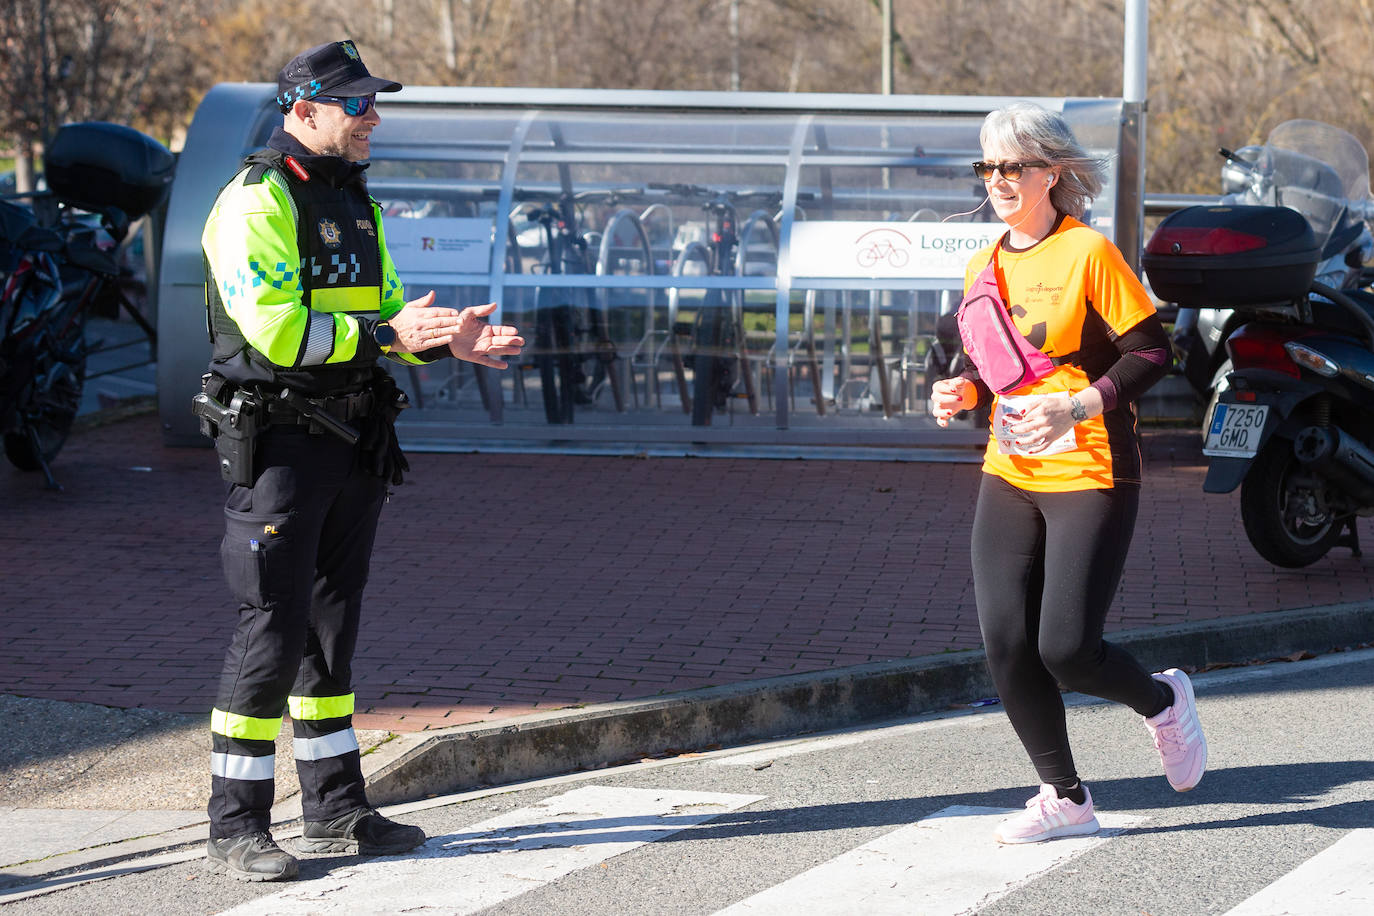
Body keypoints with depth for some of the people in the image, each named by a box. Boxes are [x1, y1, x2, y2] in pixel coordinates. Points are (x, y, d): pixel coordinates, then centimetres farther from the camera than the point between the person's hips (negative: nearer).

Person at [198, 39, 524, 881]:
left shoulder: (354, 203, 15)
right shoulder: (255, 203, -13)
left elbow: (386, 309, 21)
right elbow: (274, 328, -23)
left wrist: (446, 341, 2)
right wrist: (385, 334, -27)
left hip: (353, 444, 8)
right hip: (278, 441, -8)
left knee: (332, 624, 12)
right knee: (273, 630, -7)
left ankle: (335, 811, 19)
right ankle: (237, 825, 0)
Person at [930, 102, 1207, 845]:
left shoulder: (1088, 253, -11)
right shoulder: (984, 267, 10)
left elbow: (1150, 351, -11)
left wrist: (1078, 407, -23)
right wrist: (965, 390, 0)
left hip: (1090, 476, -6)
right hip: (1008, 476, 6)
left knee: (1066, 650, -11)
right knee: (1005, 644, -2)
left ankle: (1163, 701, 23)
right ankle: (1064, 798, 14)